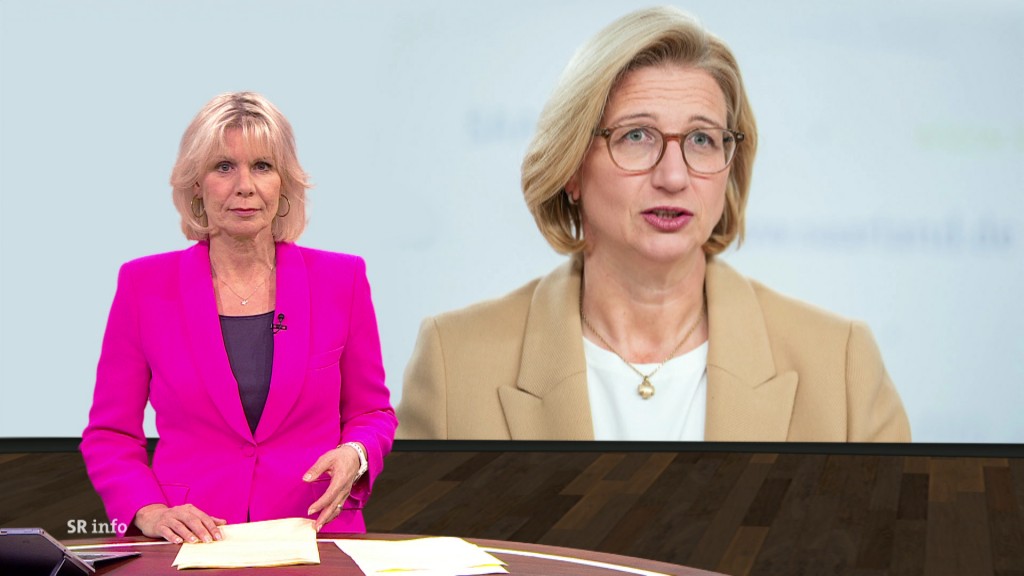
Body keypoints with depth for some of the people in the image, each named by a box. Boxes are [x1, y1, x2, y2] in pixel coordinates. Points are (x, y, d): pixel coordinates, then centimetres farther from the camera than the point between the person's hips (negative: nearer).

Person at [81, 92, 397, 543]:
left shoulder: (341, 279, 7)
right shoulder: (144, 284, 5)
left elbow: (370, 413, 18)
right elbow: (110, 436, 11)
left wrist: (354, 456, -4)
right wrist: (150, 512, -7)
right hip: (193, 542, -1)